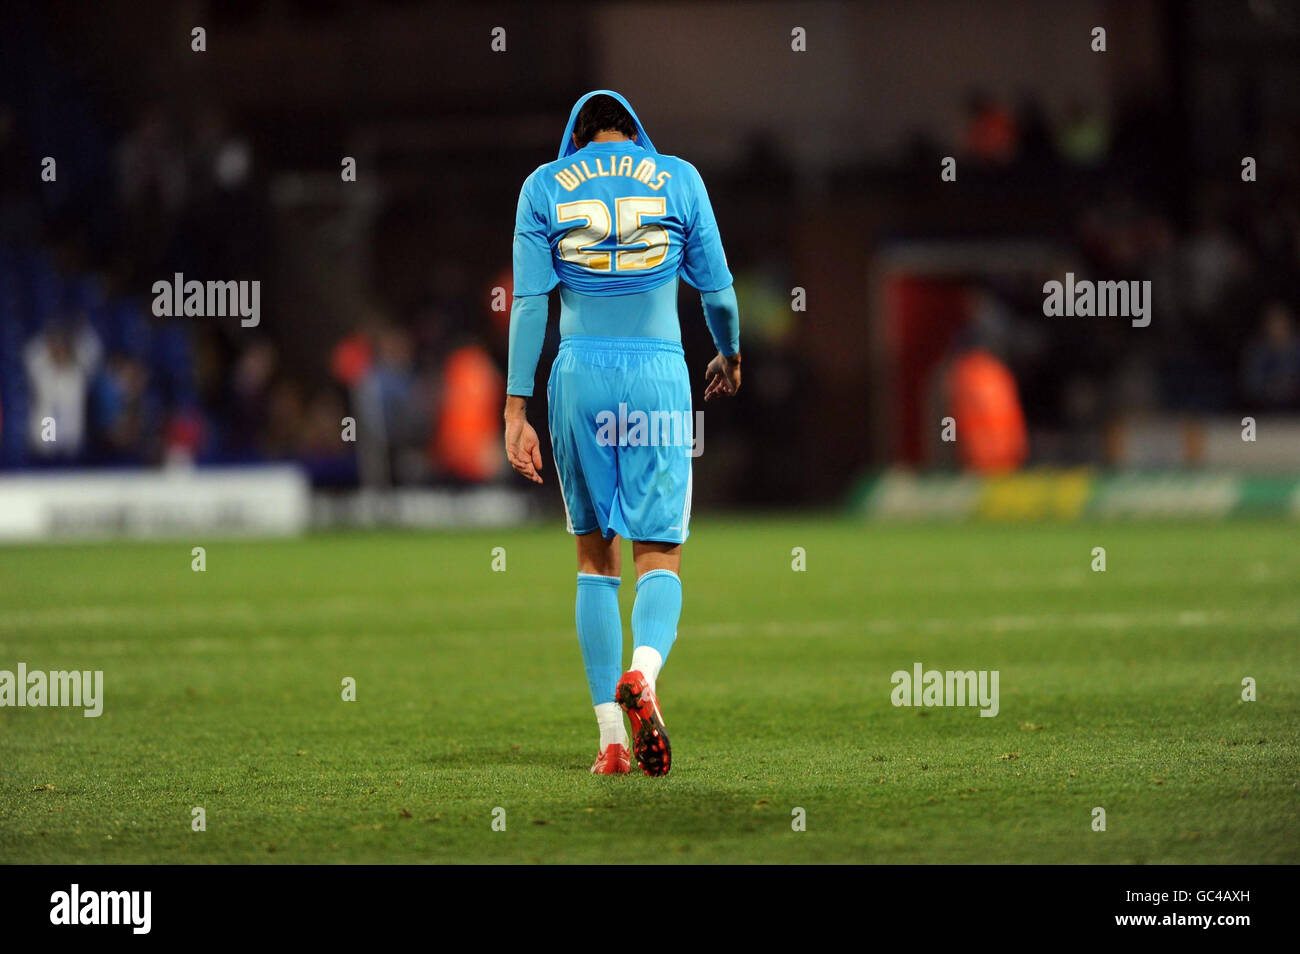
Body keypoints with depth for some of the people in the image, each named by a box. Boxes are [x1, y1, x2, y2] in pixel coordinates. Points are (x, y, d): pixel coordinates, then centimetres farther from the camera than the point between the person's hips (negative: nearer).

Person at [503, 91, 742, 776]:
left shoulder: (544, 187, 6)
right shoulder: (677, 179, 5)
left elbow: (529, 302, 0)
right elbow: (716, 288, 9)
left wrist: (516, 410, 0)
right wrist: (729, 355, 29)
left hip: (579, 374, 1)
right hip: (657, 373, -1)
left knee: (595, 558, 11)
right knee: (658, 558, 1)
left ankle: (612, 739, 5)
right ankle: (642, 673, -31)